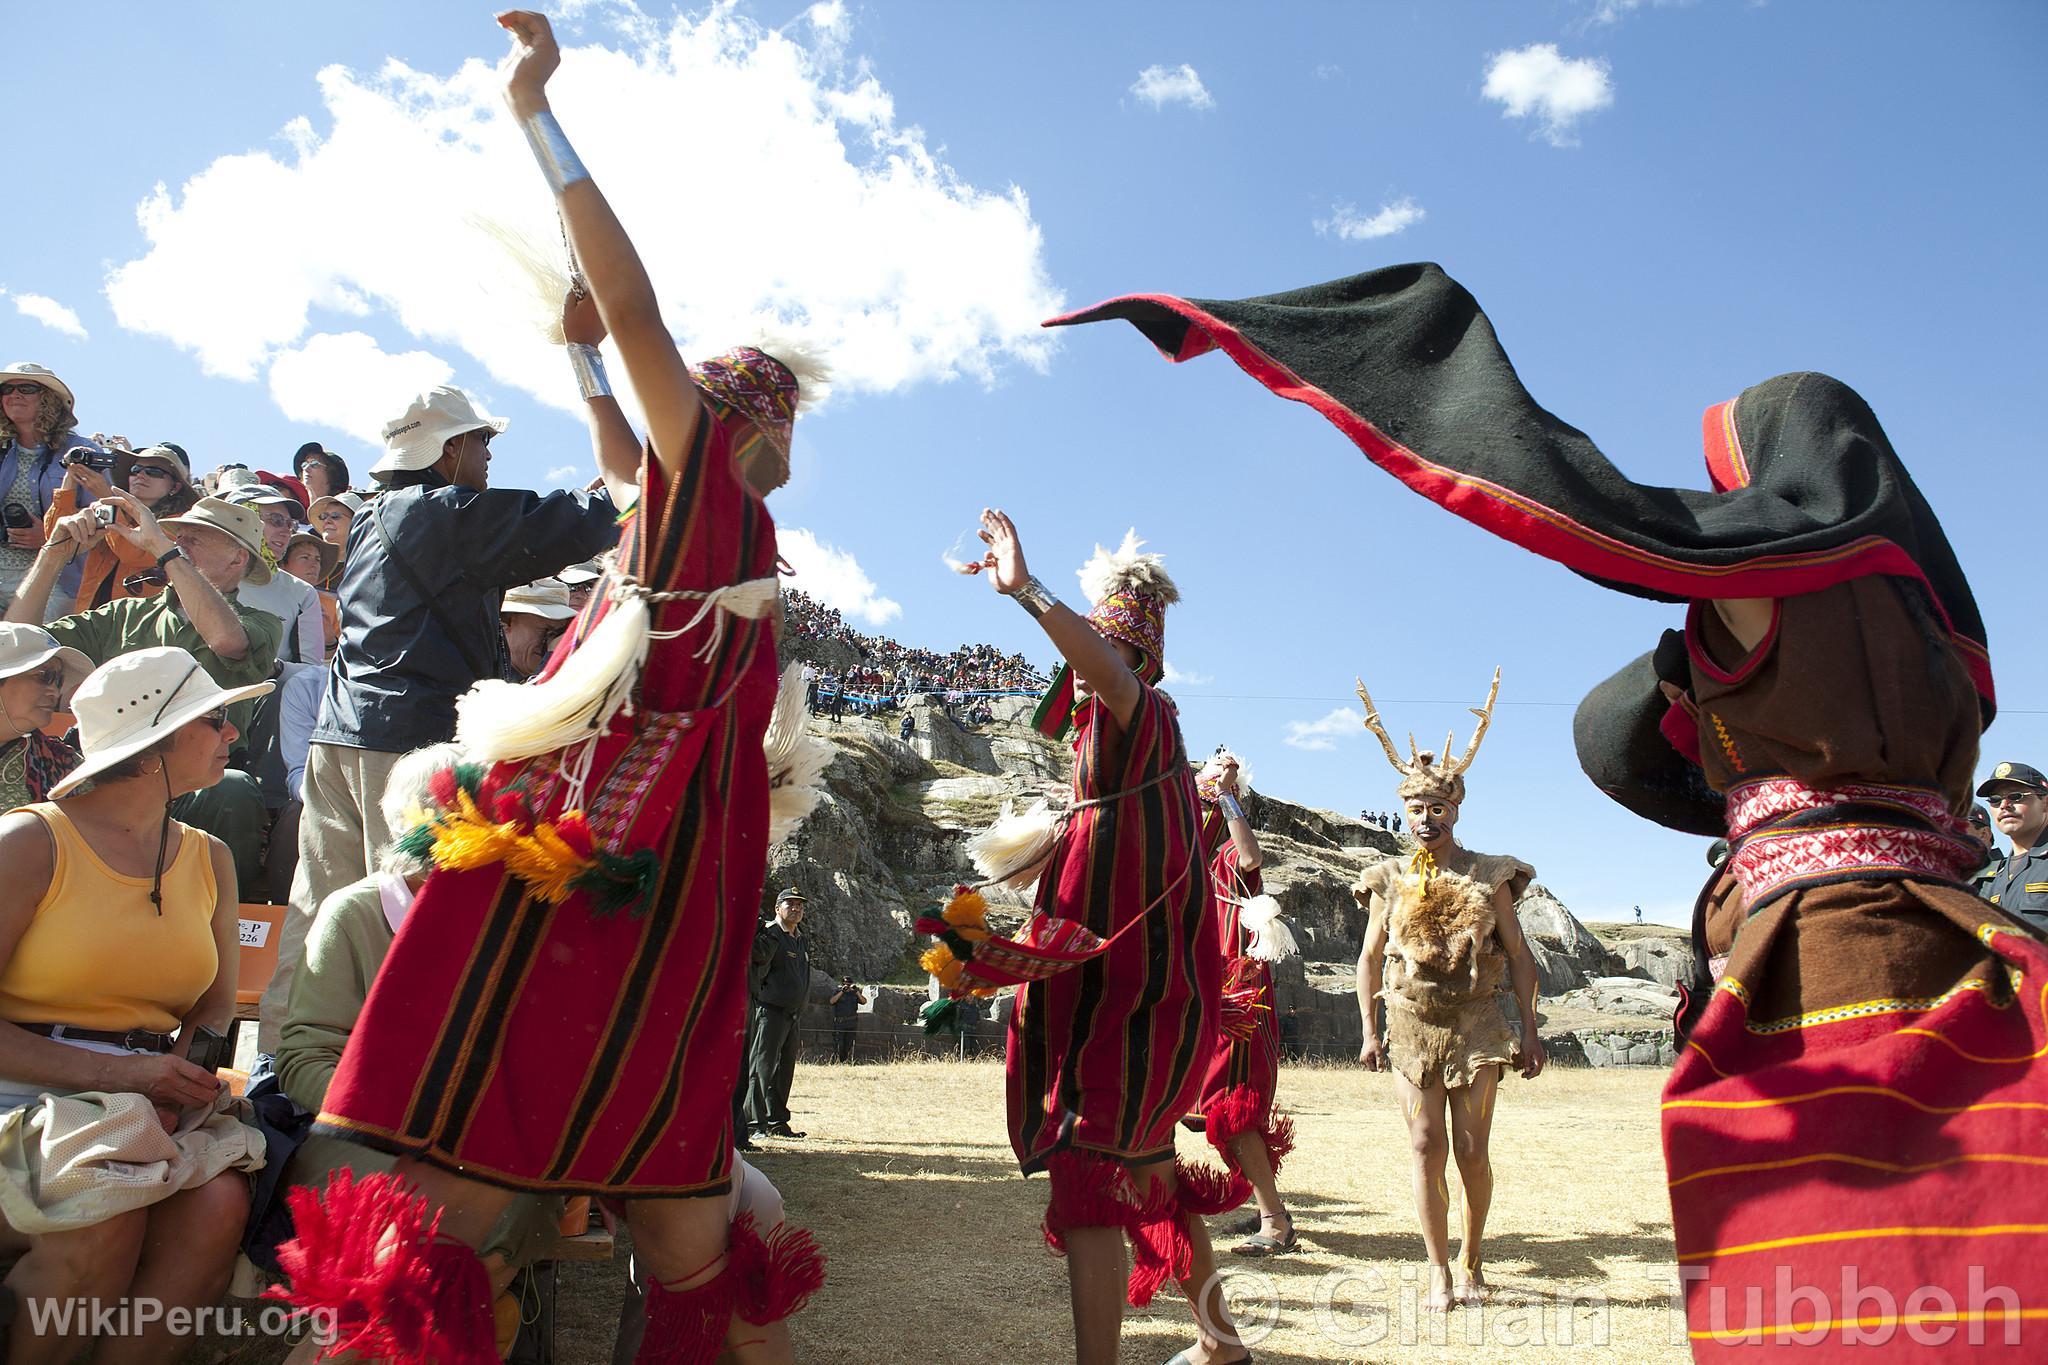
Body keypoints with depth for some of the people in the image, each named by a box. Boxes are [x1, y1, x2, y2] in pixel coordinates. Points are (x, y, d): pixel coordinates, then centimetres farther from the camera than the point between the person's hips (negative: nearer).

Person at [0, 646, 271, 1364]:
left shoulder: (209, 860, 13)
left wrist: (192, 1073, -6)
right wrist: (112, 1072, -18)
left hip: (151, 1116, 4)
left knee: (221, 1201, -26)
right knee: (106, 1218, -32)